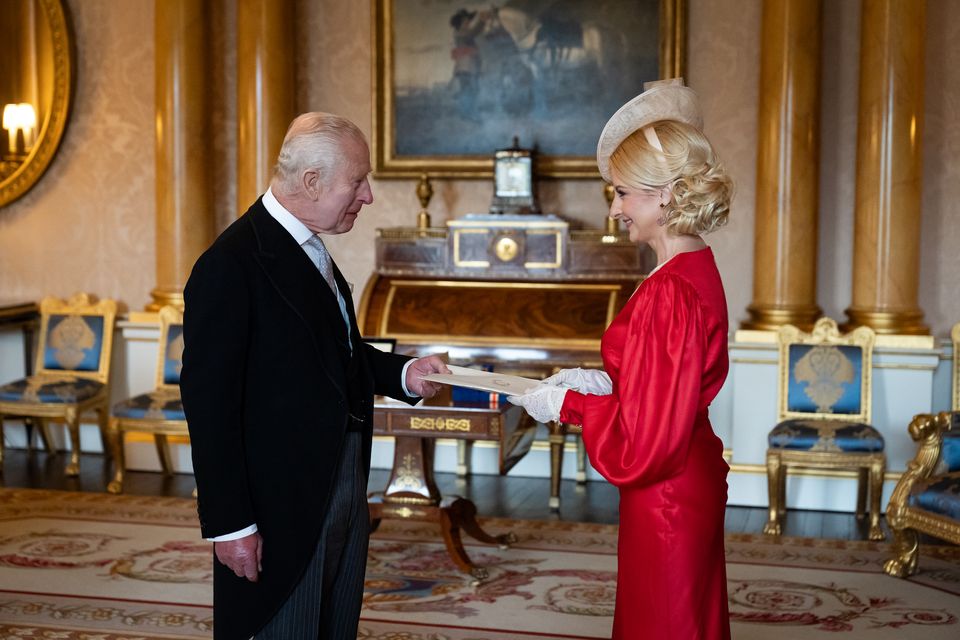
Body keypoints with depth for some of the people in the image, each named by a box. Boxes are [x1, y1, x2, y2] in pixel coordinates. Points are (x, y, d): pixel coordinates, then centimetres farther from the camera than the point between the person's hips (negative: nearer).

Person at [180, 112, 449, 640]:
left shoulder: (311, 248, 9)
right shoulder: (231, 265, -19)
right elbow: (208, 403, -19)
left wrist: (403, 373, 3)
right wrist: (229, 524, -19)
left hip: (344, 492, 9)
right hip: (281, 508, -9)